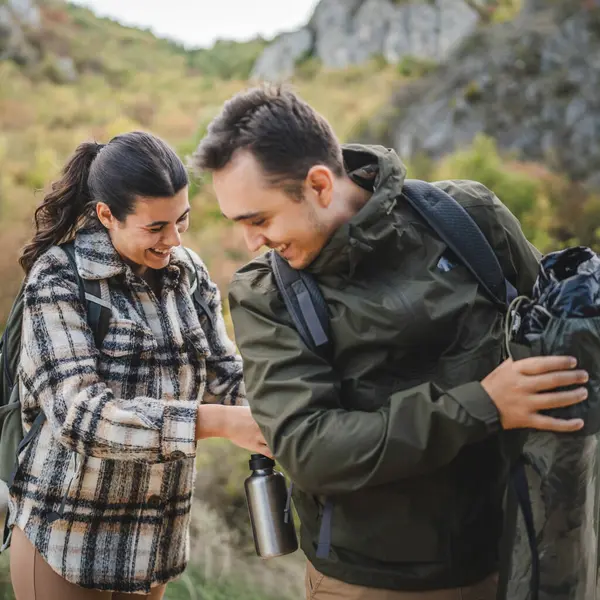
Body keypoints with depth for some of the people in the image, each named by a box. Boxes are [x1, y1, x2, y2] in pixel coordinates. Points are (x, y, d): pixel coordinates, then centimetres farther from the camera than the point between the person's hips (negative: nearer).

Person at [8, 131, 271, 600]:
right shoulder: (59, 279, -16)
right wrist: (218, 421, -32)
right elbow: (80, 415, -25)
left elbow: (226, 375, 1)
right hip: (68, 533, -4)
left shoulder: (188, 271, -1)